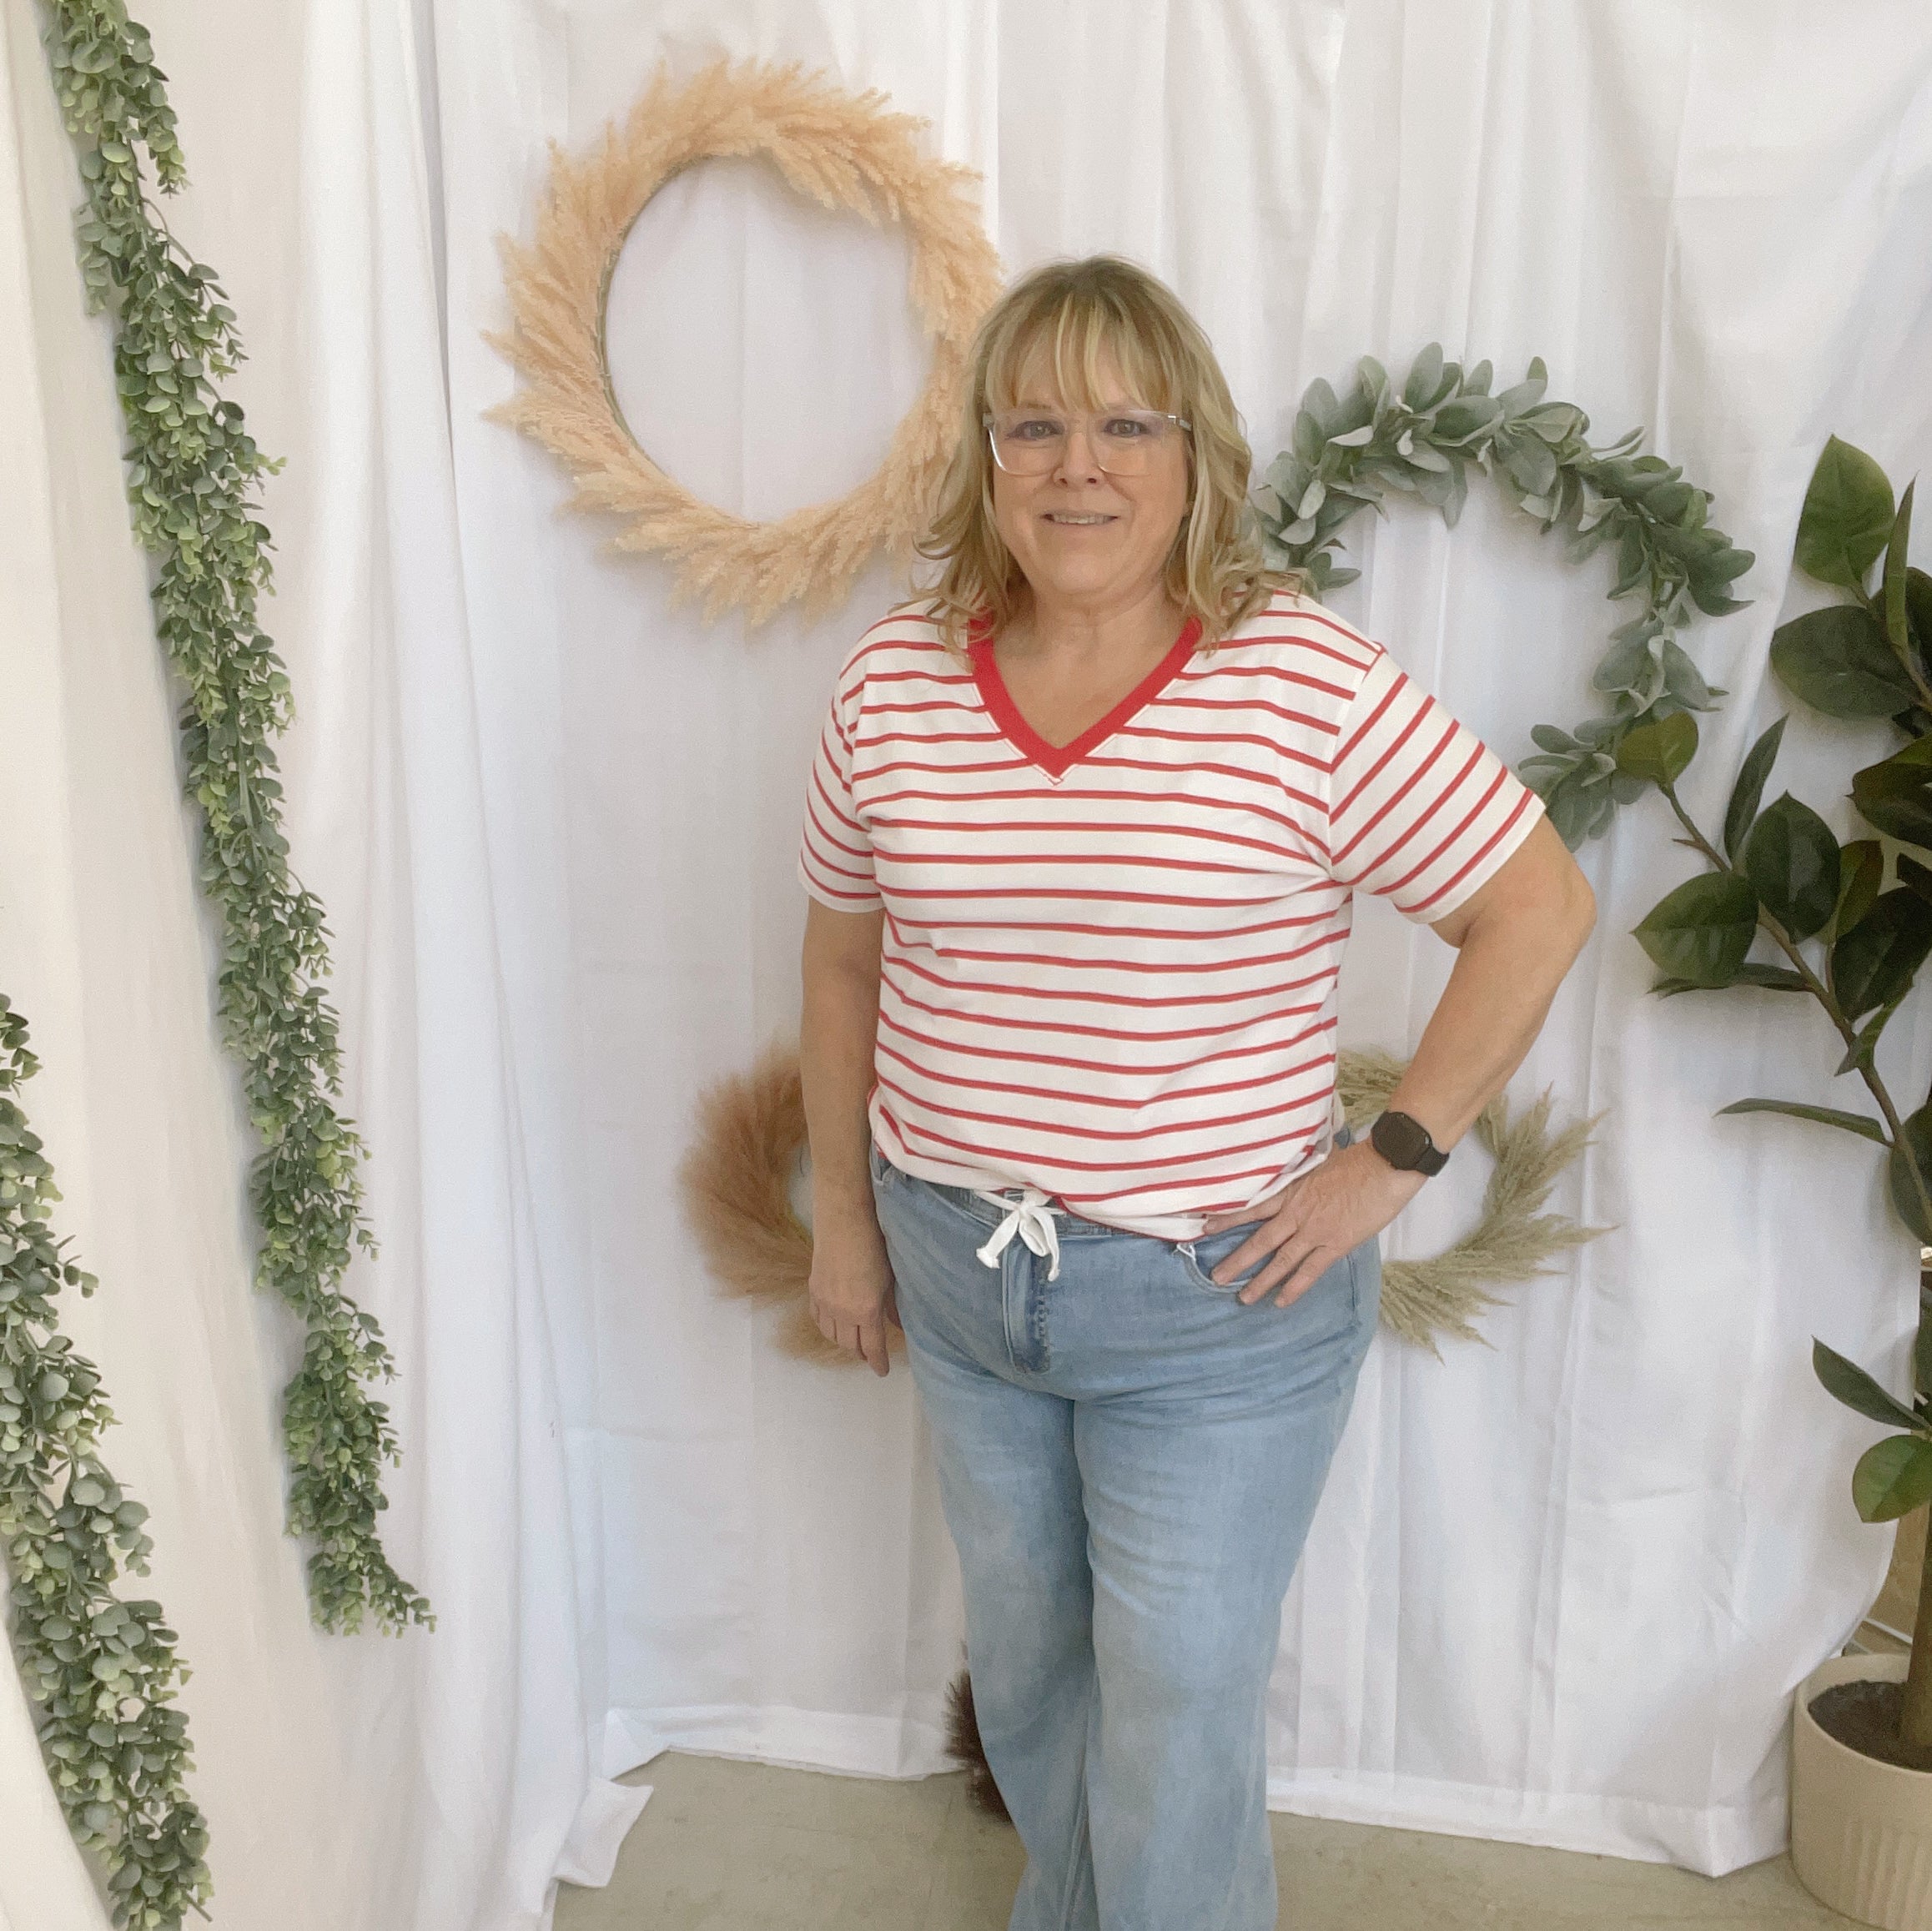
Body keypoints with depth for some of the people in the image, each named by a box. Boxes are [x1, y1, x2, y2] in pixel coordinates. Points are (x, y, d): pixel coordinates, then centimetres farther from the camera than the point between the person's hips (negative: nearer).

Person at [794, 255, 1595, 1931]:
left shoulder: (1311, 686, -16)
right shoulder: (895, 682, -4)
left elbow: (1540, 909, -10)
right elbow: (844, 957, 7)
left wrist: (1394, 1162, -13)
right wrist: (844, 1209, 9)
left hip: (1217, 1302, -4)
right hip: (958, 1273, 5)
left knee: (1179, 1713, 9)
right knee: (1024, 1663, 25)